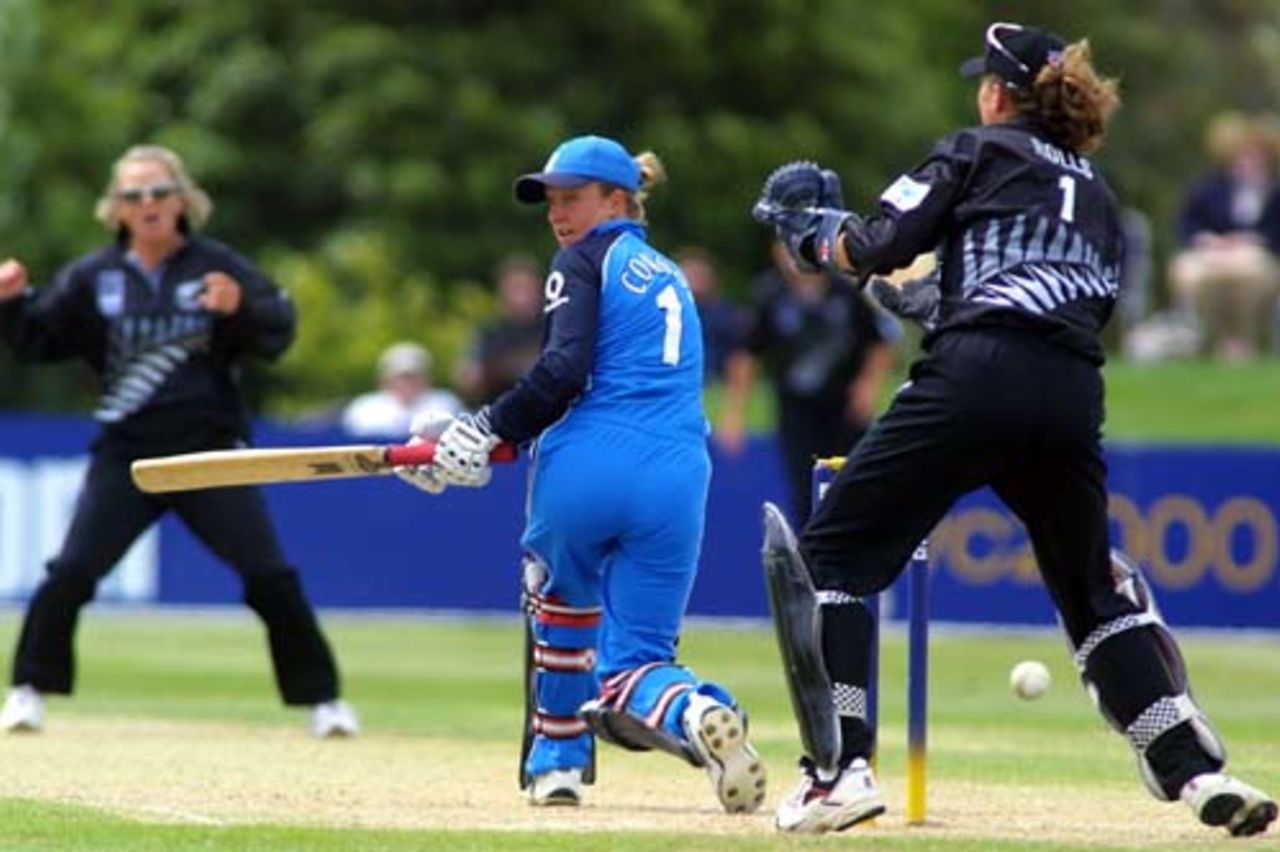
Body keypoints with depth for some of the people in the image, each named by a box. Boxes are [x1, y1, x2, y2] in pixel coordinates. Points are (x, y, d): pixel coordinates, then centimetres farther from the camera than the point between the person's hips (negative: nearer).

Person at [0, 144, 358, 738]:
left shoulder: (218, 268, -1)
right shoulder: (93, 277, 5)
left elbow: (277, 333, -8)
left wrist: (240, 307, -29)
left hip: (211, 450, -1)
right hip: (126, 455, 1)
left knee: (271, 577, -5)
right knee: (70, 573, -10)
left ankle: (322, 700, 7)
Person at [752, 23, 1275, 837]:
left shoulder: (976, 153, 12)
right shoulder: (1098, 195, 28)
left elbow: (879, 248, 3)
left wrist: (817, 236, 24)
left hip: (977, 374, -6)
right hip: (1076, 393, 6)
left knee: (834, 552, 2)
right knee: (1094, 590, 22)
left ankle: (841, 768, -11)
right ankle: (1200, 772, 14)